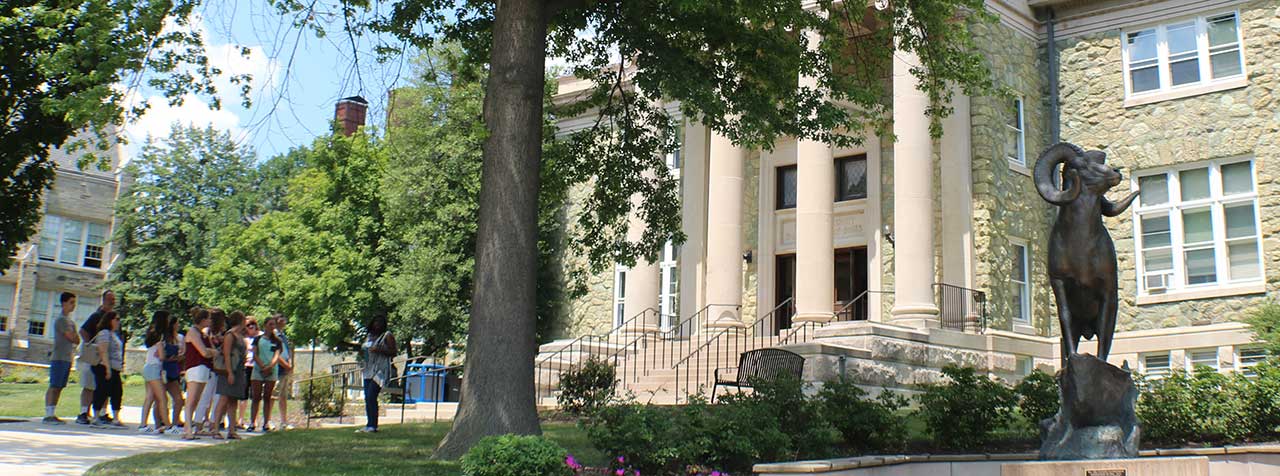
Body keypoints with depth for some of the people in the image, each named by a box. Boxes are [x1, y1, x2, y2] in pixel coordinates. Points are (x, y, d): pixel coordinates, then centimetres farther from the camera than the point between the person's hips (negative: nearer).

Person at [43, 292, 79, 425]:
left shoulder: (71, 321, 19)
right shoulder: (61, 320, -9)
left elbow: (77, 340, 15)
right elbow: (73, 338, -15)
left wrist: (74, 338, -4)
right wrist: (75, 337, 5)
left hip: (67, 358, 9)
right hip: (59, 358, -9)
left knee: (59, 387, 8)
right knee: (54, 386, -9)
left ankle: (52, 414, 10)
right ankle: (48, 415, -10)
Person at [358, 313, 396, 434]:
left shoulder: (387, 336, 0)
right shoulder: (369, 337, 20)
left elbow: (393, 352, -7)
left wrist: (379, 350, -19)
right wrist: (362, 354, 15)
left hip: (380, 370, -7)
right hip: (369, 370, 7)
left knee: (371, 396, -18)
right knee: (367, 398, 3)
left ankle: (372, 426, -18)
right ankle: (370, 425, 7)